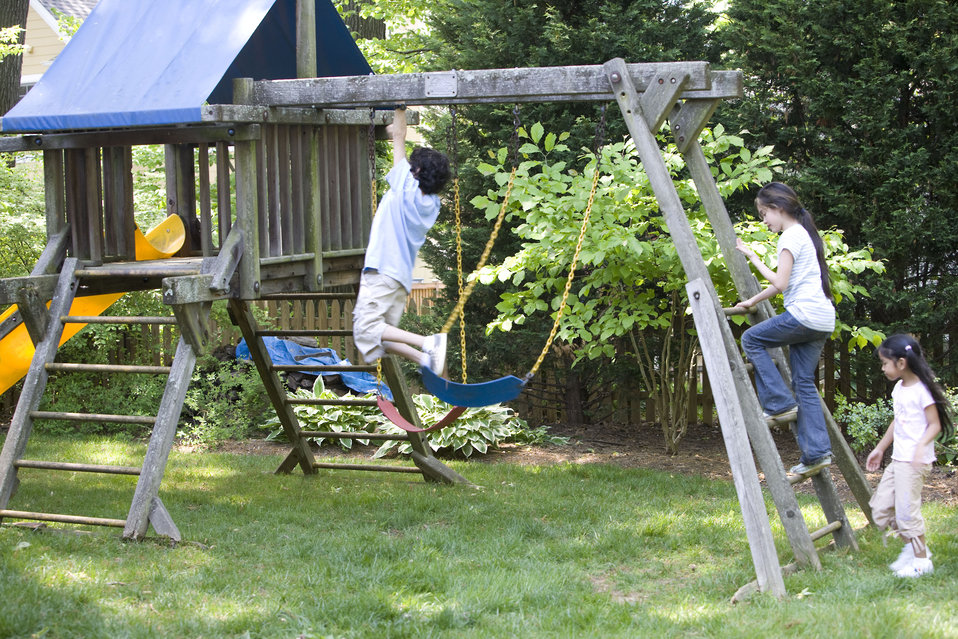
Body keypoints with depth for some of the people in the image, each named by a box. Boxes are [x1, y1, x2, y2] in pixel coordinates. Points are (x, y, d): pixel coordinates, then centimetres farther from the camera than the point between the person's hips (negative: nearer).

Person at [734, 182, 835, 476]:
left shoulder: (791, 236, -8)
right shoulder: (805, 234, 22)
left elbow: (780, 284, -13)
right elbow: (784, 285, 27)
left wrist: (754, 258, -4)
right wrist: (752, 302, 29)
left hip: (803, 315, -9)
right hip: (823, 321, 9)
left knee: (751, 339, 6)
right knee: (804, 383, 6)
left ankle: (779, 404, 2)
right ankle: (816, 451, -1)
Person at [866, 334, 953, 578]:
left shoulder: (921, 390, -14)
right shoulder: (899, 388, 12)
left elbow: (934, 424, -15)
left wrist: (921, 446, -30)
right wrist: (880, 449, 27)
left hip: (914, 461, -9)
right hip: (898, 458, 9)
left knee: (906, 508, -9)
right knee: (881, 508, 8)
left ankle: (921, 560, 3)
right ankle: (912, 547, 20)